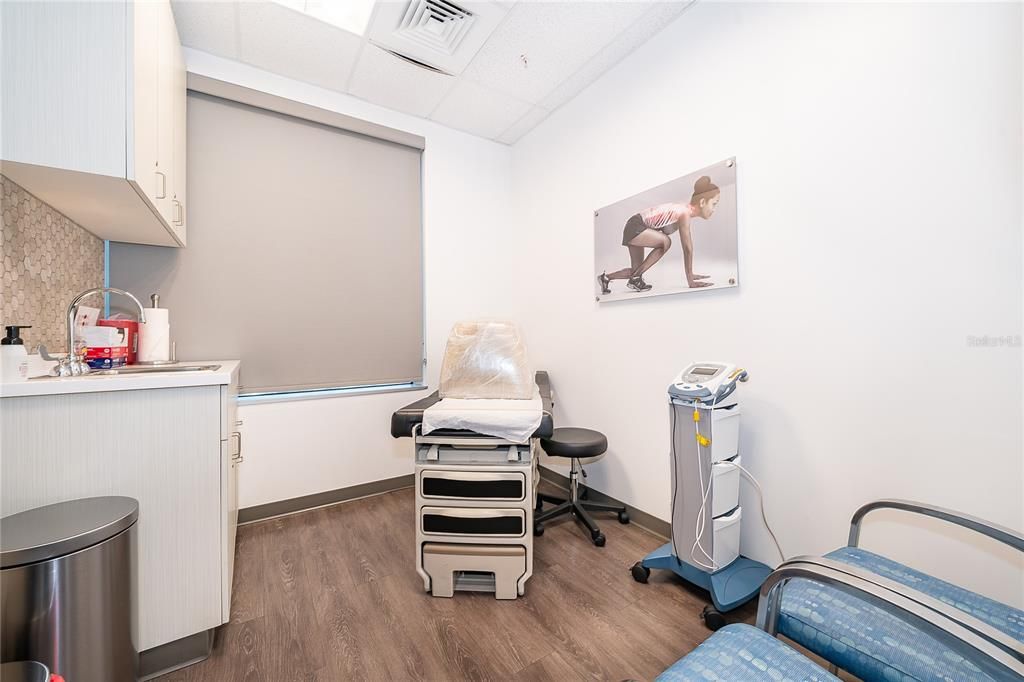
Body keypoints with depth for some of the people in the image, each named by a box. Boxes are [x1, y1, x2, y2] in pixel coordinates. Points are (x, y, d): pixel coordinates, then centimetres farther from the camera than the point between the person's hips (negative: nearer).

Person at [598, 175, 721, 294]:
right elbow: (687, 249, -24)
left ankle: (606, 277, 23)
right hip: (635, 227, -9)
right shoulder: (685, 214, -22)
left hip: (636, 229, 9)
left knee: (636, 271, 8)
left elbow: (688, 247, 11)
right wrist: (690, 281, -22)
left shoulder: (687, 213, 6)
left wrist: (691, 274, 12)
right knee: (665, 241, -25)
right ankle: (635, 279, -16)